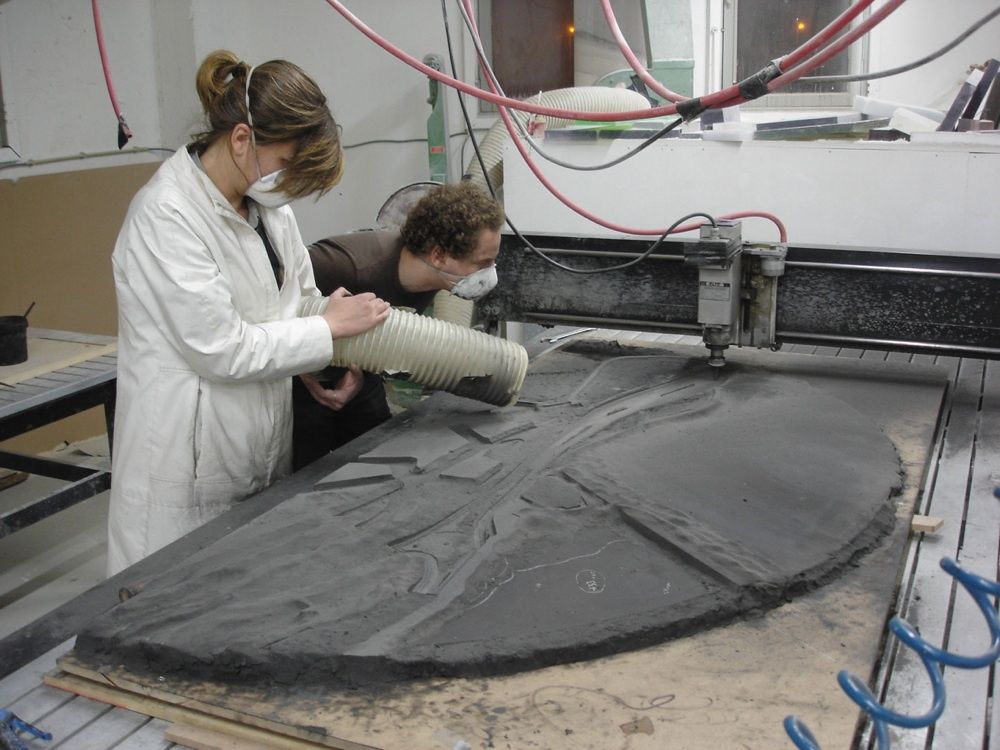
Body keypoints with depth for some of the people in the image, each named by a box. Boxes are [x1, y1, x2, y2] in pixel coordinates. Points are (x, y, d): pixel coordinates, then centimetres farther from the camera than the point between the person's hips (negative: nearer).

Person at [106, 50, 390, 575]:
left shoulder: (266, 204, 5)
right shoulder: (167, 215, -19)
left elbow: (302, 299, 13)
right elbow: (221, 350, -22)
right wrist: (330, 328, -13)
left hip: (264, 457, 7)